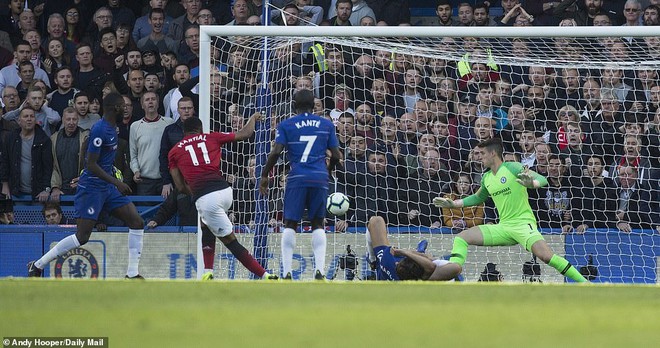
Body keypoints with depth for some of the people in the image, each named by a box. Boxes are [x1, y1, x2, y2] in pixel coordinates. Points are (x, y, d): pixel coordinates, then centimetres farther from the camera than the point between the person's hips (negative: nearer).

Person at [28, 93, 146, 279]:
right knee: (82, 237, -10)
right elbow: (91, 165, -21)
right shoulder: (100, 129, -18)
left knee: (137, 222, 0)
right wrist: (117, 183, -23)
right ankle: (37, 266, 2)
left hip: (107, 187, 9)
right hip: (91, 187, -9)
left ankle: (132, 274, 4)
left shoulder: (112, 129, 11)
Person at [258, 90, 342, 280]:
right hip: (320, 178, 2)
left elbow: (276, 152, -5)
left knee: (290, 224, 4)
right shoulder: (326, 125, 11)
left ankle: (287, 273, -5)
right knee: (318, 224, 10)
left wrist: (264, 175, 5)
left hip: (297, 178, -2)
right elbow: (336, 155, 12)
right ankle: (319, 270, -4)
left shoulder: (286, 125, 5)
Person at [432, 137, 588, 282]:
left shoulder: (512, 168, -7)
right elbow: (478, 198, 35)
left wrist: (531, 183, -37)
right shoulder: (487, 178, 14)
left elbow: (542, 180, -15)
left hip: (523, 223, -7)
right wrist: (453, 204, 27)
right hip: (504, 227, 7)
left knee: (546, 255, -31)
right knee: (461, 237, -5)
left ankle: (583, 282, -25)